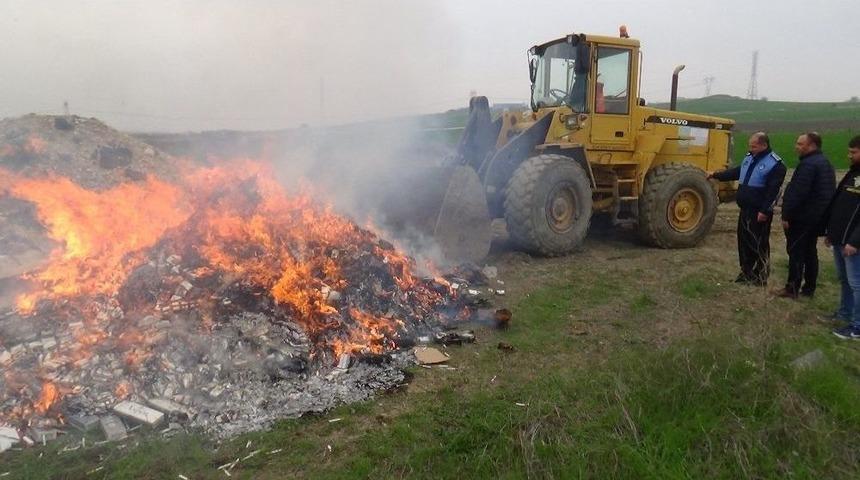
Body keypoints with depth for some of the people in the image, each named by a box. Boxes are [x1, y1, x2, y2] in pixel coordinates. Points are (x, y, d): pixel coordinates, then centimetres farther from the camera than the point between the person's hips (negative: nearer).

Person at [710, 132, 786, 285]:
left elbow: (773, 191, -19)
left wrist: (765, 211, -22)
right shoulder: (749, 157, 11)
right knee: (743, 241, 13)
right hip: (745, 209, 8)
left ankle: (760, 277, 8)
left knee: (758, 244, -2)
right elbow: (736, 172, 26)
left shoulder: (775, 164, -14)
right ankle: (746, 272, 25)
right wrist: (717, 175, 23)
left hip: (759, 212, -8)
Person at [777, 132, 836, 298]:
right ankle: (809, 288, 21)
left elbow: (798, 193, -24)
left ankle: (792, 289, 0)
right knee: (810, 251, 14)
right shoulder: (824, 163, 15)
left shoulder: (808, 164, -19)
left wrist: (786, 215, -20)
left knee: (796, 252, -4)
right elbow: (828, 191, 20)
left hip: (802, 217, -10)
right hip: (817, 216, 10)